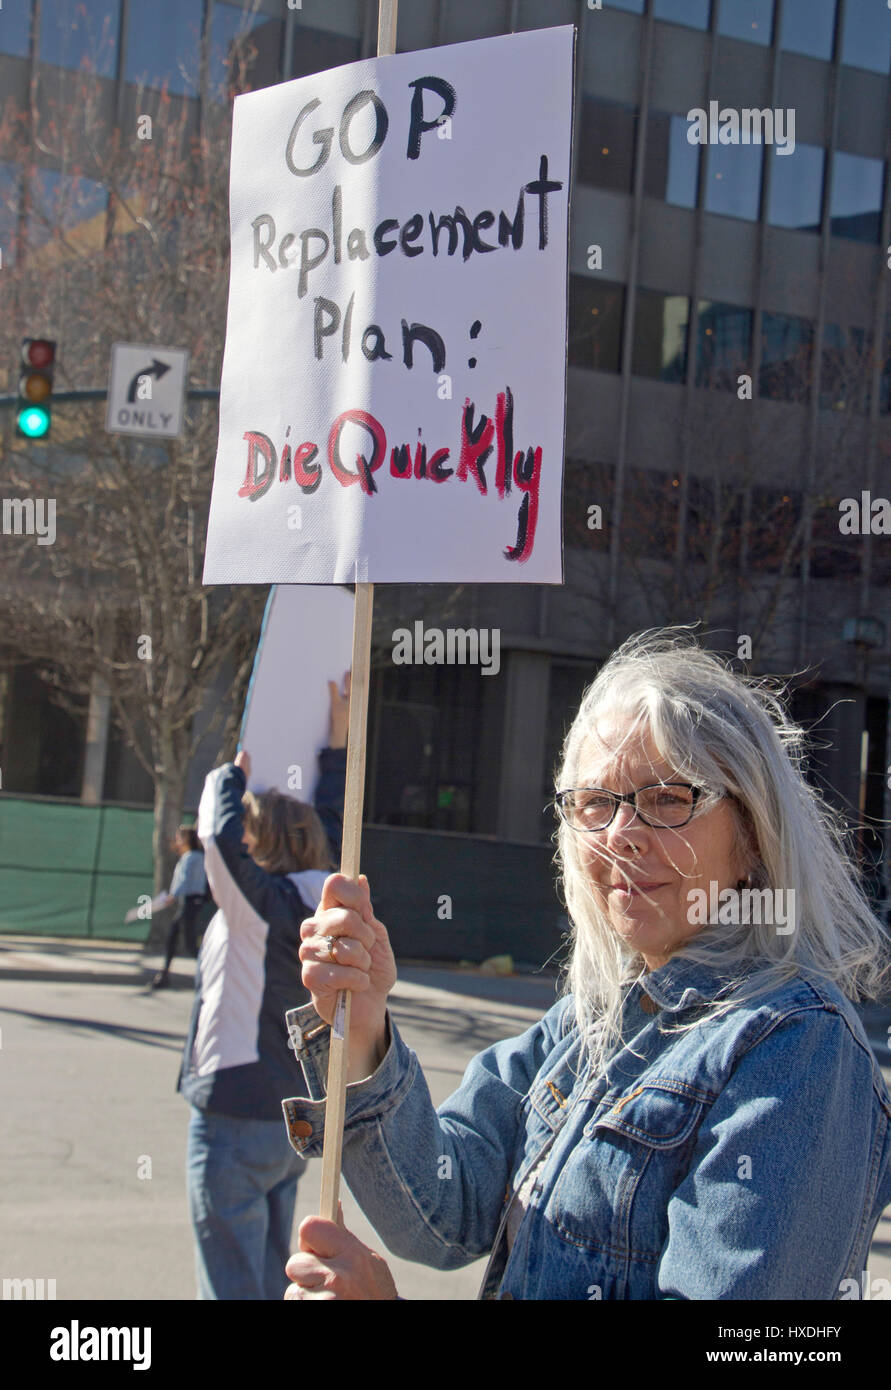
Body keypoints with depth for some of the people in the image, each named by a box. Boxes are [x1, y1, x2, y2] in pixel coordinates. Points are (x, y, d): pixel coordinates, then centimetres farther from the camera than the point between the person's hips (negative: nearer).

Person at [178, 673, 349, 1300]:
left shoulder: (258, 905, -15)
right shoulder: (318, 907, 6)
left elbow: (220, 834, -26)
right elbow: (330, 832, 20)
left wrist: (229, 777, -6)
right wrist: (339, 741, 25)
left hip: (236, 1123, -8)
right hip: (294, 1121, 8)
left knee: (233, 1287, -3)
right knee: (274, 1280, 18)